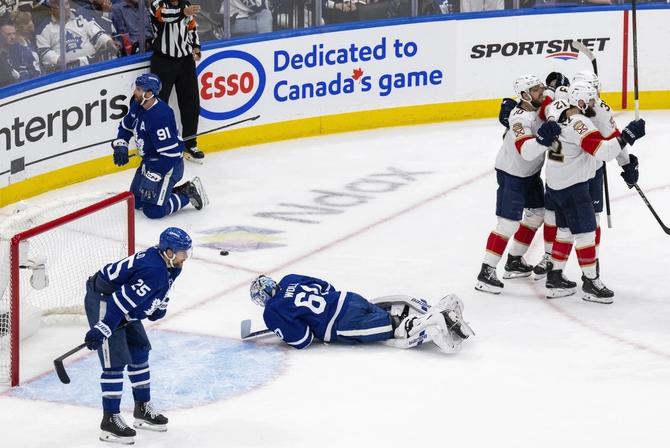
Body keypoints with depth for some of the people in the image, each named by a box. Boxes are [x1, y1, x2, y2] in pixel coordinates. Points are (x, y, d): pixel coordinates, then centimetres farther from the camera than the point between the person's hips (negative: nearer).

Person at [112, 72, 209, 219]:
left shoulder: (159, 116, -30)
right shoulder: (137, 106, -1)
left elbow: (170, 152, -31)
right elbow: (126, 126, 20)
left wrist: (153, 176, -29)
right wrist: (120, 145, 3)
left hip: (169, 163, -10)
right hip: (150, 160, 10)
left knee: (153, 210, -16)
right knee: (136, 201, 15)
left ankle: (188, 194, 3)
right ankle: (177, 191, 23)